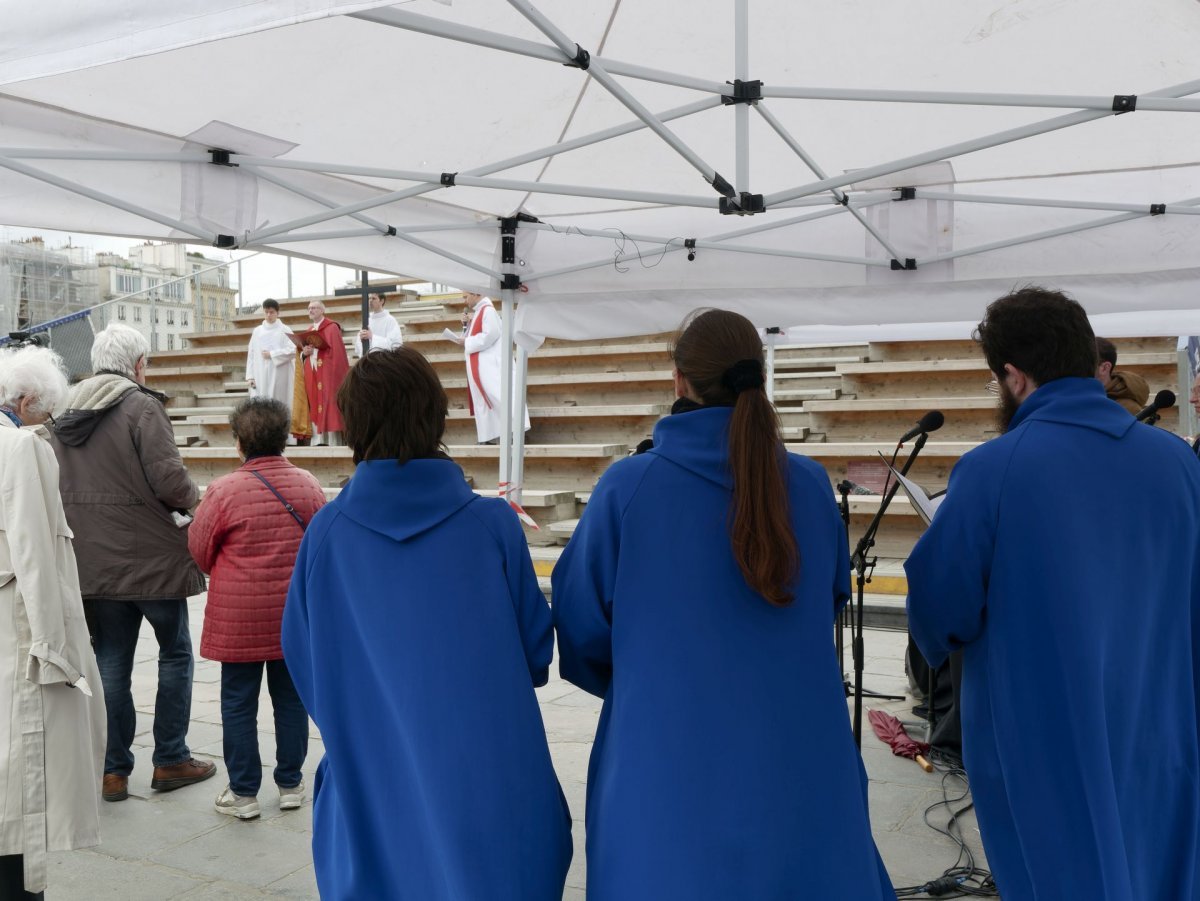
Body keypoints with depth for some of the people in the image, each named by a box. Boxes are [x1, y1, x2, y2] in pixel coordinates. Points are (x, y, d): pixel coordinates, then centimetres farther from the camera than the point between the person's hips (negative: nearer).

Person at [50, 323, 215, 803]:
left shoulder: (66, 414, 8)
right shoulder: (141, 407, -15)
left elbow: (61, 485, 11)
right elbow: (169, 479, -23)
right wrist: (191, 497, -5)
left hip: (93, 560, 6)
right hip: (150, 556, -6)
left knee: (110, 665, 12)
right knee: (175, 653, 11)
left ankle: (113, 769, 19)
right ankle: (171, 760, 16)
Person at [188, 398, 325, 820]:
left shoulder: (224, 490, -15)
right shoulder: (307, 485, -5)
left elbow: (199, 550, -3)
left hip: (238, 617, -3)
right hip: (295, 615, 3)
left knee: (238, 704, 10)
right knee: (290, 699, 14)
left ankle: (243, 792, 18)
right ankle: (290, 784, 25)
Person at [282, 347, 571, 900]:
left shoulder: (326, 531, -9)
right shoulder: (492, 523, -13)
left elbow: (300, 655, 1)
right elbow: (536, 651, -5)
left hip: (370, 782, 2)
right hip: (484, 779, -1)